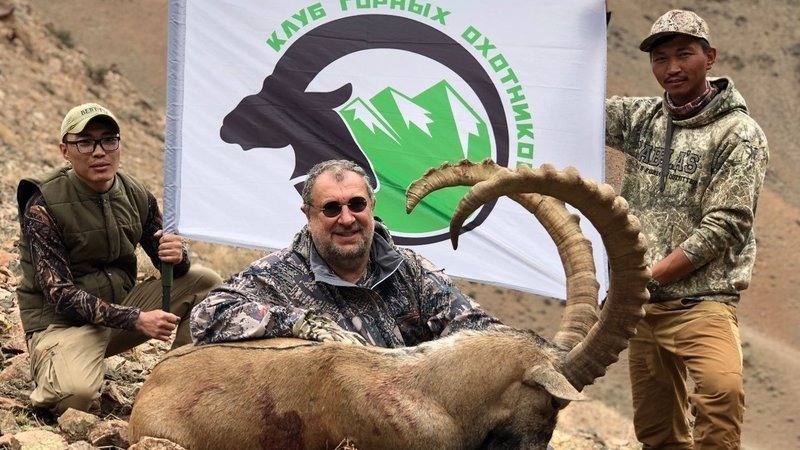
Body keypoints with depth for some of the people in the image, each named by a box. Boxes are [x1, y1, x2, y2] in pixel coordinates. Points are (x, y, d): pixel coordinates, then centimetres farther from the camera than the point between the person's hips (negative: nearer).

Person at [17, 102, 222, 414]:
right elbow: (60, 293, -21)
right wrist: (136, 319, -29)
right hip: (61, 320, -6)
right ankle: (48, 366, -2)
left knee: (206, 282, -6)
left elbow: (169, 267, 8)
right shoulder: (43, 207, -17)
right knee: (75, 393, -36)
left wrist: (176, 256, -19)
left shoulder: (137, 197, 0)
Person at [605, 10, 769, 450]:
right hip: (643, 302, 6)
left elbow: (722, 228, -13)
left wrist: (647, 277, -14)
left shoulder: (738, 133, -7)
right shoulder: (641, 117, 9)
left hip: (702, 300, -6)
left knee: (722, 389, -32)